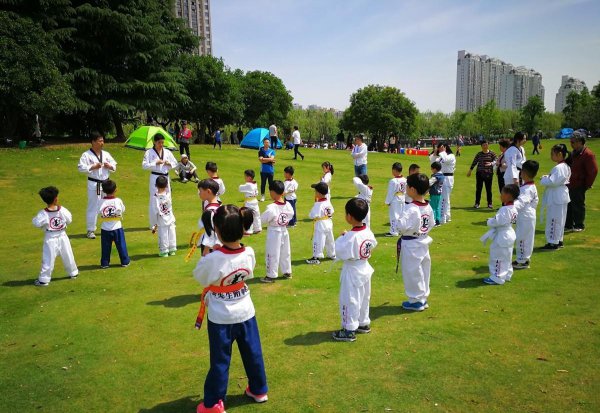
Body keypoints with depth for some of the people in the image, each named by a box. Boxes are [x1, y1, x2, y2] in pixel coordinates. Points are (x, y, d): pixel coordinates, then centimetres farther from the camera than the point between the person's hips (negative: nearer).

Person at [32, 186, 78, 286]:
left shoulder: (43, 214, -19)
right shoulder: (62, 210, -14)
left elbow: (36, 223, -10)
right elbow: (69, 220, -1)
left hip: (50, 239, -2)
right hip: (62, 237, 2)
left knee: (48, 260, 4)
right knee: (68, 256, 18)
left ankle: (44, 279, 9)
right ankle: (73, 273, 33)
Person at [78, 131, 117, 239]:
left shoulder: (106, 154, 7)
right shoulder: (86, 155, -8)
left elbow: (114, 165, 13)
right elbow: (81, 167, -13)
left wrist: (109, 166, -8)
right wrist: (93, 167, -19)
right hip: (94, 184, -5)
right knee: (93, 207, 1)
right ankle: (90, 230, 12)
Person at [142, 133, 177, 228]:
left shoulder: (167, 152, 7)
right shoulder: (149, 152, -3)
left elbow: (175, 163, 13)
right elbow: (144, 165, -9)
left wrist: (169, 163, -7)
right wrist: (155, 163, -17)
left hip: (165, 177, 4)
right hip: (155, 177, -4)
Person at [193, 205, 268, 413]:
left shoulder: (212, 260, -29)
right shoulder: (249, 254, -16)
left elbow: (199, 277, -10)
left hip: (221, 318, -4)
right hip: (246, 313, 4)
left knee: (220, 361, 13)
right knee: (253, 353, 22)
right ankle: (259, 390, 41)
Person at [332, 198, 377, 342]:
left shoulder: (351, 237, -28)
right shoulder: (368, 232, -5)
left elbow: (340, 253, -22)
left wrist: (341, 238, -10)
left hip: (352, 273, -8)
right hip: (365, 270, 8)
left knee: (349, 301, 5)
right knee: (364, 298, 21)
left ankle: (349, 330, 14)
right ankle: (364, 324, 37)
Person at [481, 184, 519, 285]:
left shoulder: (504, 209, -27)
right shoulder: (513, 208, 4)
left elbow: (497, 222, -29)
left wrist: (489, 221, -9)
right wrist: (492, 221, 4)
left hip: (502, 237, -10)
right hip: (509, 235, 10)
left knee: (498, 257, 1)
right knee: (507, 257, 21)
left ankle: (497, 278, 9)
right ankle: (507, 275, 33)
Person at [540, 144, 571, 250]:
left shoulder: (558, 168, -22)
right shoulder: (565, 167, 11)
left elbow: (552, 182, -28)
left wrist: (543, 179, -11)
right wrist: (548, 178, 6)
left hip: (556, 198, -10)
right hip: (562, 196, 10)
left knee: (553, 220, -2)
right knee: (559, 220, 18)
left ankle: (553, 243, 4)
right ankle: (559, 240, 28)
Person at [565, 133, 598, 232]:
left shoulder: (588, 154, -16)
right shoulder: (574, 153, 10)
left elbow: (593, 171, -16)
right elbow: (568, 164, 21)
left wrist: (587, 185, -10)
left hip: (578, 187, -8)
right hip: (570, 185, 8)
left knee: (578, 206, 4)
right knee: (568, 205, 13)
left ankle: (579, 226, 17)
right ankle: (568, 225, 24)